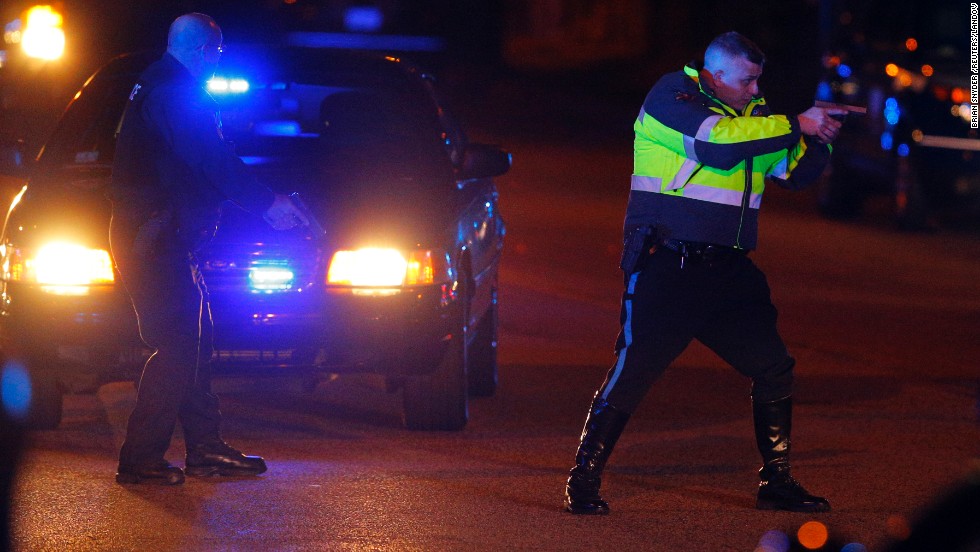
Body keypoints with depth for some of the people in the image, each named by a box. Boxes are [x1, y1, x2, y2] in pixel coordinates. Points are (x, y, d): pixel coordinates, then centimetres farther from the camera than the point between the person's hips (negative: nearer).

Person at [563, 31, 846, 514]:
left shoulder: (754, 113, 14)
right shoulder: (672, 95, -8)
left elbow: (795, 173, 16)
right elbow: (720, 139, -24)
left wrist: (818, 141, -5)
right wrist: (796, 125, -17)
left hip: (727, 272, 7)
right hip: (665, 268, -7)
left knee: (774, 369, 6)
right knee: (632, 371, -11)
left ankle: (777, 483, 17)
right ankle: (583, 482, -2)